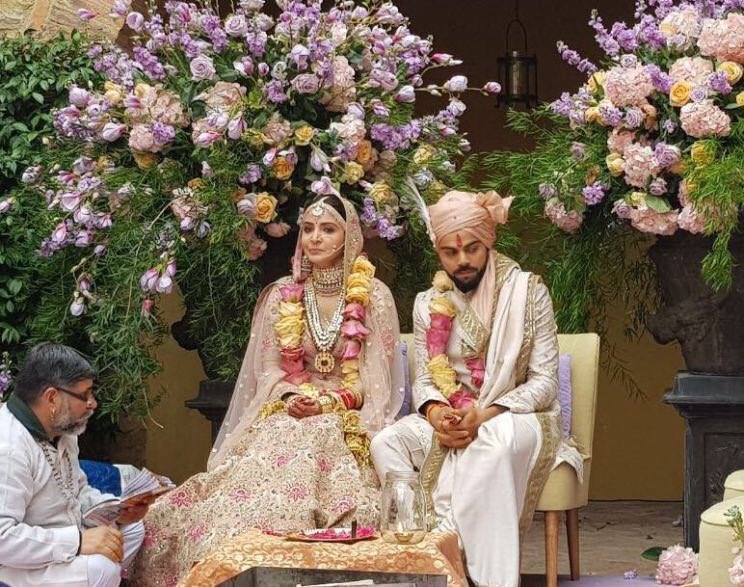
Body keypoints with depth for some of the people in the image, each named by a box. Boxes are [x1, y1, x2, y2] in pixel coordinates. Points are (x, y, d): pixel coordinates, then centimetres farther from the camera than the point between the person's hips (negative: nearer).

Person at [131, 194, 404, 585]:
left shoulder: (374, 296, 5)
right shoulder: (281, 295, 12)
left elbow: (376, 376, 1)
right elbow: (268, 368, 9)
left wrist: (328, 402, -15)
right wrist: (293, 398, -12)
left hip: (347, 422, -2)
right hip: (285, 417, 2)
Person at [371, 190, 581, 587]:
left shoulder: (528, 292, -5)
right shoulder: (428, 304, 9)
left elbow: (545, 380, -9)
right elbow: (424, 379, 8)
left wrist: (485, 415, -23)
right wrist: (435, 412, -17)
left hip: (516, 417, -4)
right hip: (449, 420, 4)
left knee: (493, 444, -41)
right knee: (386, 443, -25)